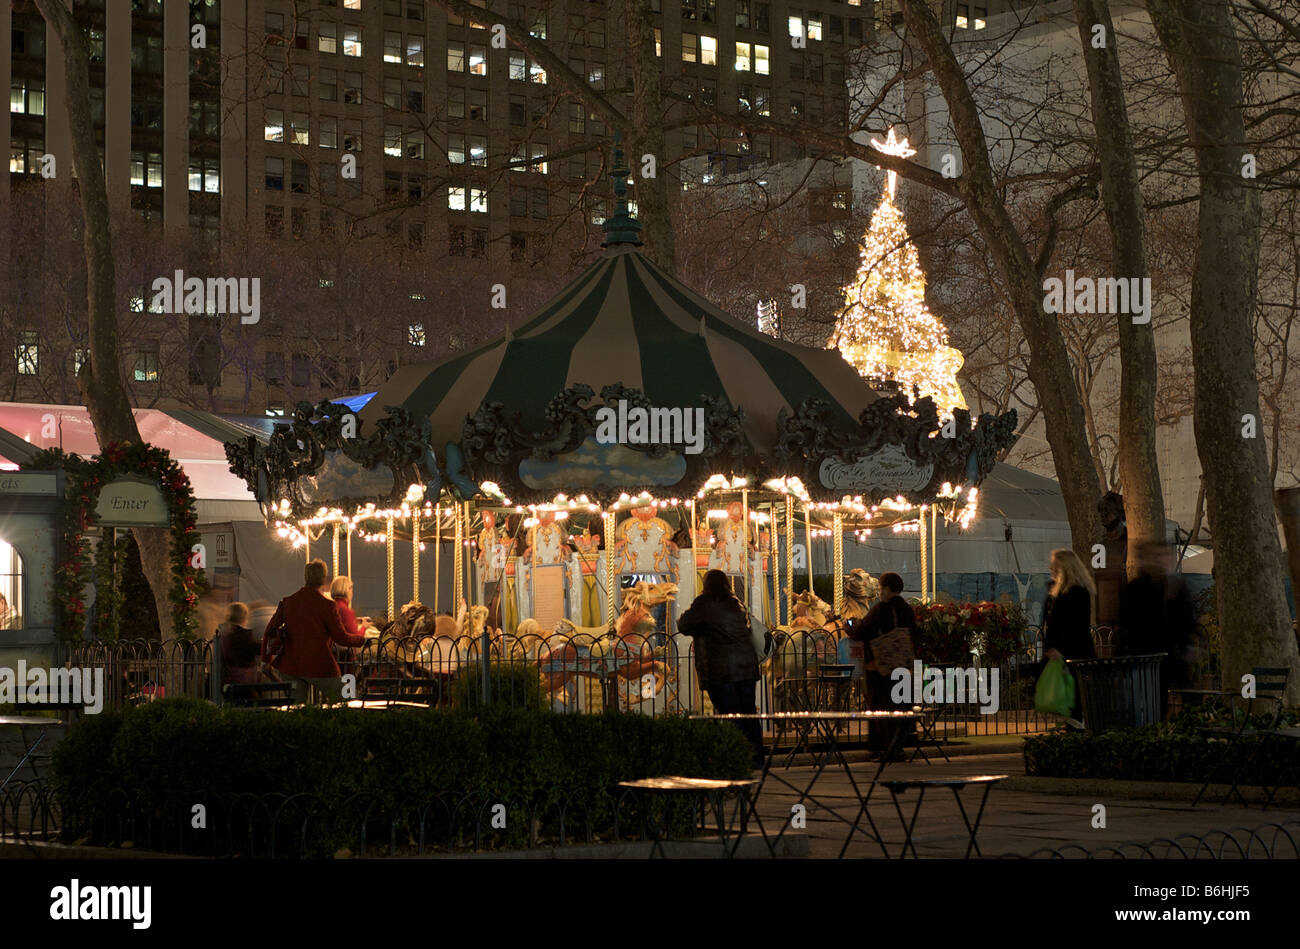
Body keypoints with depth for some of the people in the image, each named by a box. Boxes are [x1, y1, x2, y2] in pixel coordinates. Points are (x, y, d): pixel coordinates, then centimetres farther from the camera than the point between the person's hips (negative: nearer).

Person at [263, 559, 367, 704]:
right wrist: (362, 638, 11)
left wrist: (266, 658, 18)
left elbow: (270, 629, 8)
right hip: (319, 666, -5)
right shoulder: (327, 605, -11)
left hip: (292, 665, 5)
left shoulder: (287, 601, 3)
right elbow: (341, 638, -7)